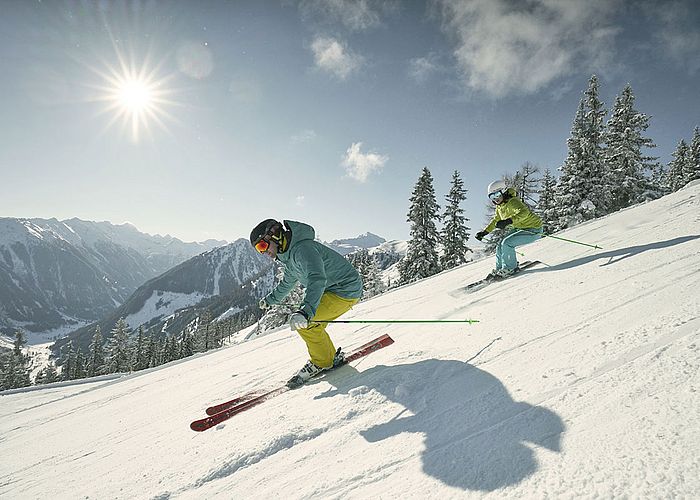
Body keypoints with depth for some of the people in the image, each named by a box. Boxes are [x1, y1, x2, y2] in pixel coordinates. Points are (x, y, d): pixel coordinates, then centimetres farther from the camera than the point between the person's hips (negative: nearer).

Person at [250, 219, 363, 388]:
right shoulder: (289, 255, 10)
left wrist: (306, 311, -53)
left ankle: (321, 362, 3)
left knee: (304, 323, -16)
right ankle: (332, 358, 26)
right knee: (311, 325, 12)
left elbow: (317, 279, -41)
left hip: (346, 290, -10)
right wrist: (270, 299, 44)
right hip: (331, 290, 11)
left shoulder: (303, 248, -24)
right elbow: (287, 282, 30)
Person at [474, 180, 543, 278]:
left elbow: (524, 212, -44)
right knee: (501, 246, 4)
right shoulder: (499, 207, 3)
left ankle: (510, 268, -4)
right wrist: (484, 232, 18)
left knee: (506, 243, -22)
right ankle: (499, 269, 22)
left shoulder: (512, 202, -25)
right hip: (519, 228, 9)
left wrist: (508, 221, -57)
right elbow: (496, 220, 21)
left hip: (533, 230, -9)